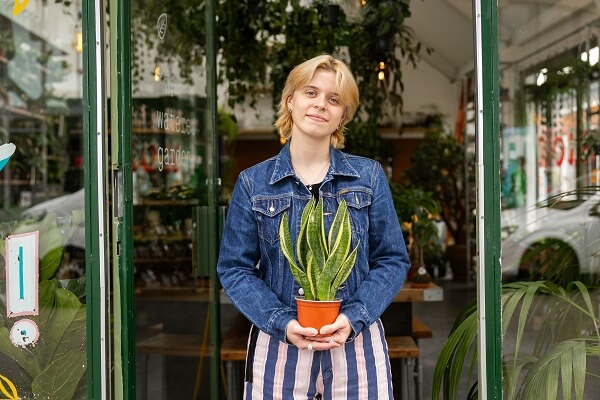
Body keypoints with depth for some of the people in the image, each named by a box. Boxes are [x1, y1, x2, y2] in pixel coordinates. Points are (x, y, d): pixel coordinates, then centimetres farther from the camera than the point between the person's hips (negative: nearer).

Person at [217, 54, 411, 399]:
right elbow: (235, 268, 1)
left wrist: (354, 318, -13)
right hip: (278, 346, 0)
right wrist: (283, 323, -13)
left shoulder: (369, 177, 4)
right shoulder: (253, 183, 3)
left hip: (356, 342, 0)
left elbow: (393, 261, 2)